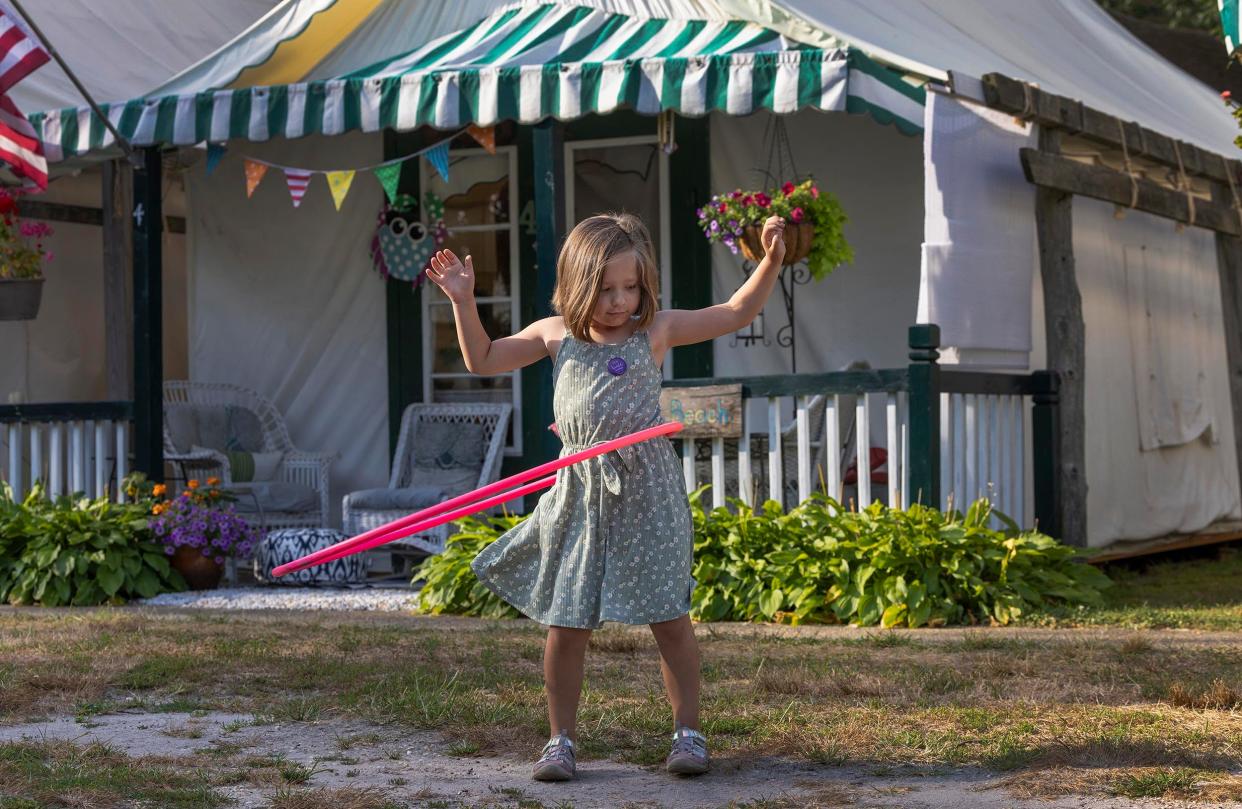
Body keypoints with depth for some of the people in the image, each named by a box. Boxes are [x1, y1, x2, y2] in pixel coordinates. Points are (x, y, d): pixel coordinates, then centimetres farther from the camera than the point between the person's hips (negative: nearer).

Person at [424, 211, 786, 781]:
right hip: (580, 494, 1)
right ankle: (561, 738, 15)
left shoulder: (656, 330, 3)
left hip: (646, 493, -1)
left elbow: (736, 314, 7)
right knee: (566, 623, 3)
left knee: (669, 618, 3)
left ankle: (688, 732, 15)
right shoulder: (555, 334, 6)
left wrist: (770, 261, -4)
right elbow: (483, 360, 17)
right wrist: (463, 302, 8)